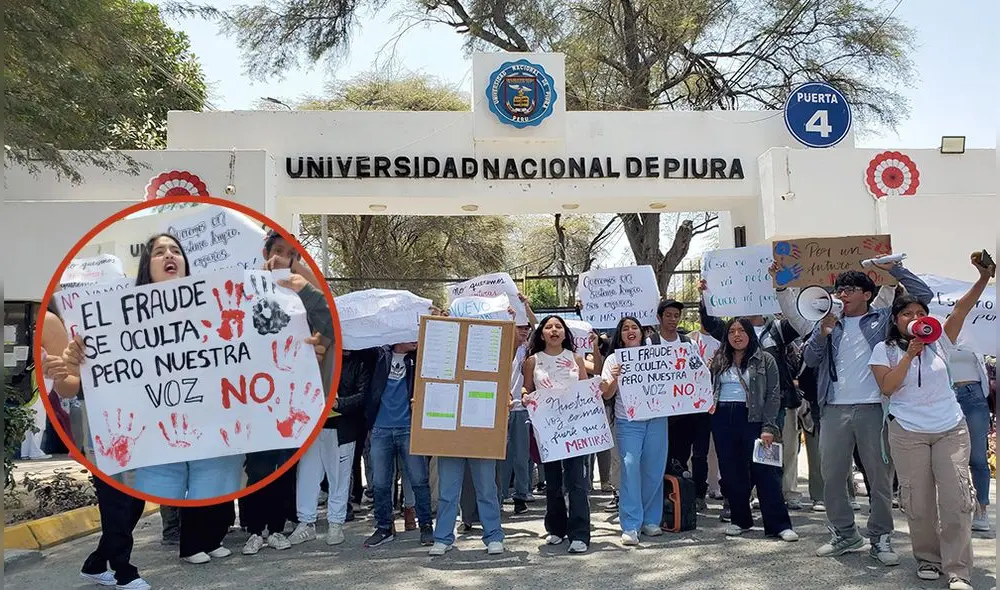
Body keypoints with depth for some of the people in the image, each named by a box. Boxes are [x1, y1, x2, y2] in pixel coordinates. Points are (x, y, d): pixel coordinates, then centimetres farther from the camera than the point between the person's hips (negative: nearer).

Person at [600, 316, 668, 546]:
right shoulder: (614, 359, 6)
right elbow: (606, 394, 1)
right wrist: (614, 378, -18)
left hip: (656, 420, 3)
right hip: (628, 423, -2)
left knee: (654, 471, 5)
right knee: (630, 470, -10)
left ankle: (650, 520, 20)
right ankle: (630, 526, -5)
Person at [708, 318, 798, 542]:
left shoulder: (765, 360, 2)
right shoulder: (719, 361, 13)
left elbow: (773, 395, -2)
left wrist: (769, 427, -11)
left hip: (752, 418, -4)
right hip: (722, 420, 4)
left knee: (764, 471, -6)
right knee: (730, 472, 7)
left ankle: (779, 525, 0)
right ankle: (740, 519, 20)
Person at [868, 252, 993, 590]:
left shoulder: (939, 341, 6)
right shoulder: (885, 349, 2)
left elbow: (963, 308, -6)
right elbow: (887, 387, -10)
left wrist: (985, 277, -19)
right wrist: (910, 354, -15)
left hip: (951, 429, 1)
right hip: (908, 433, -1)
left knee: (956, 499, -3)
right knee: (919, 500, 5)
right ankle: (928, 558, 22)